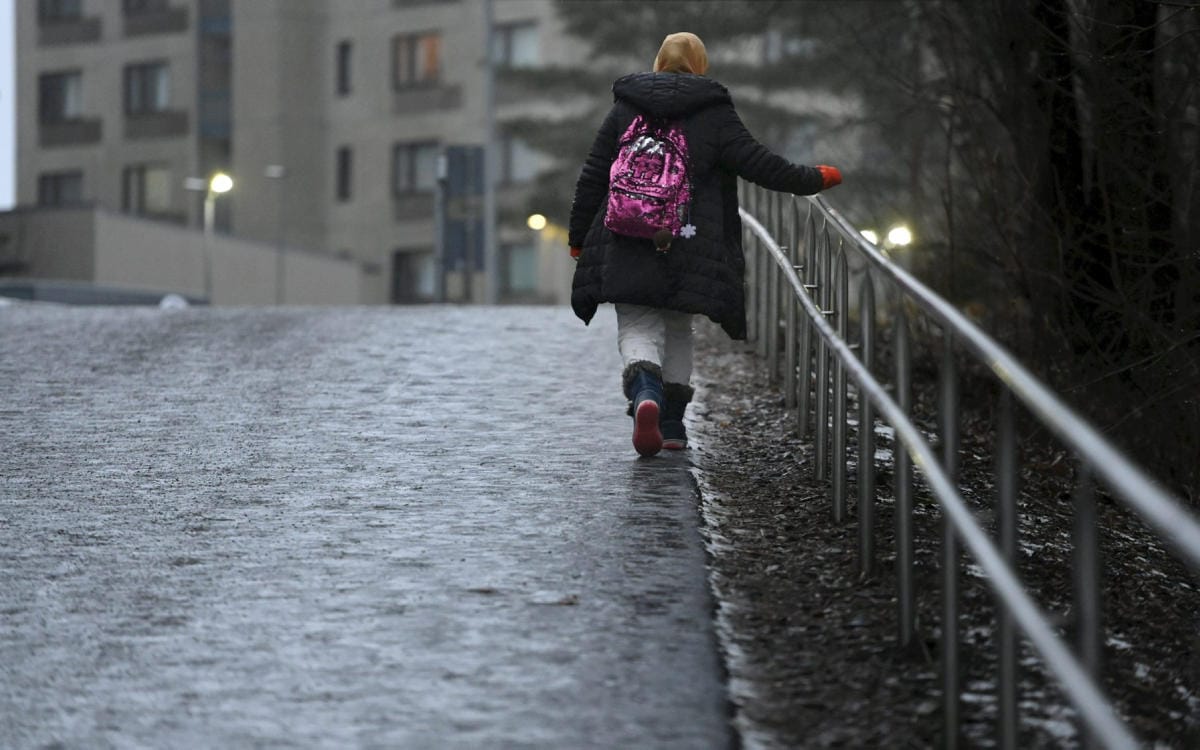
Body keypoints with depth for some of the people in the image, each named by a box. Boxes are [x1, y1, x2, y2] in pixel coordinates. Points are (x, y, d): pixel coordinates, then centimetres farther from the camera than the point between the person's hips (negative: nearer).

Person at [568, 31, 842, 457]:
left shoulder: (625, 107, 7)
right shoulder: (714, 112, 0)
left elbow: (593, 177, 7)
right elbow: (756, 163, -5)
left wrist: (578, 236, 15)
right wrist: (811, 180, 9)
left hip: (628, 245, 0)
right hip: (689, 247, 0)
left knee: (637, 327, 1)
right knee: (678, 330, 16)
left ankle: (644, 395, -29)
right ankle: (672, 426, 15)